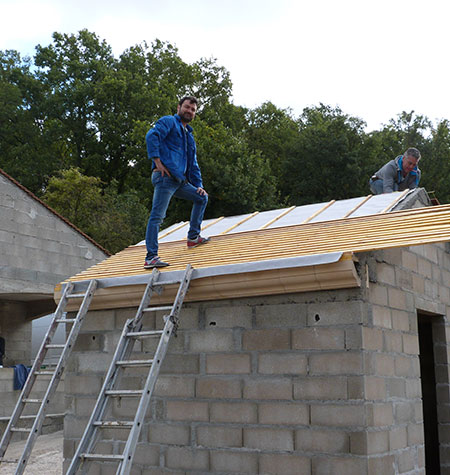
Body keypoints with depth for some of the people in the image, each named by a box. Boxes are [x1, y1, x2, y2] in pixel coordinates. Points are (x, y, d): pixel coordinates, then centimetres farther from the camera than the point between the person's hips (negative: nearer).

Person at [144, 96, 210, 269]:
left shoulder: (189, 136, 29)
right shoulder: (169, 122, 4)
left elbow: (193, 164, 31)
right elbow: (152, 136, -15)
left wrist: (198, 185, 18)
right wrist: (157, 161, -21)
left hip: (180, 181, 9)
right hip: (165, 177, -9)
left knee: (202, 198, 19)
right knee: (157, 216, -14)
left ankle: (193, 237, 25)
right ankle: (151, 258, -18)